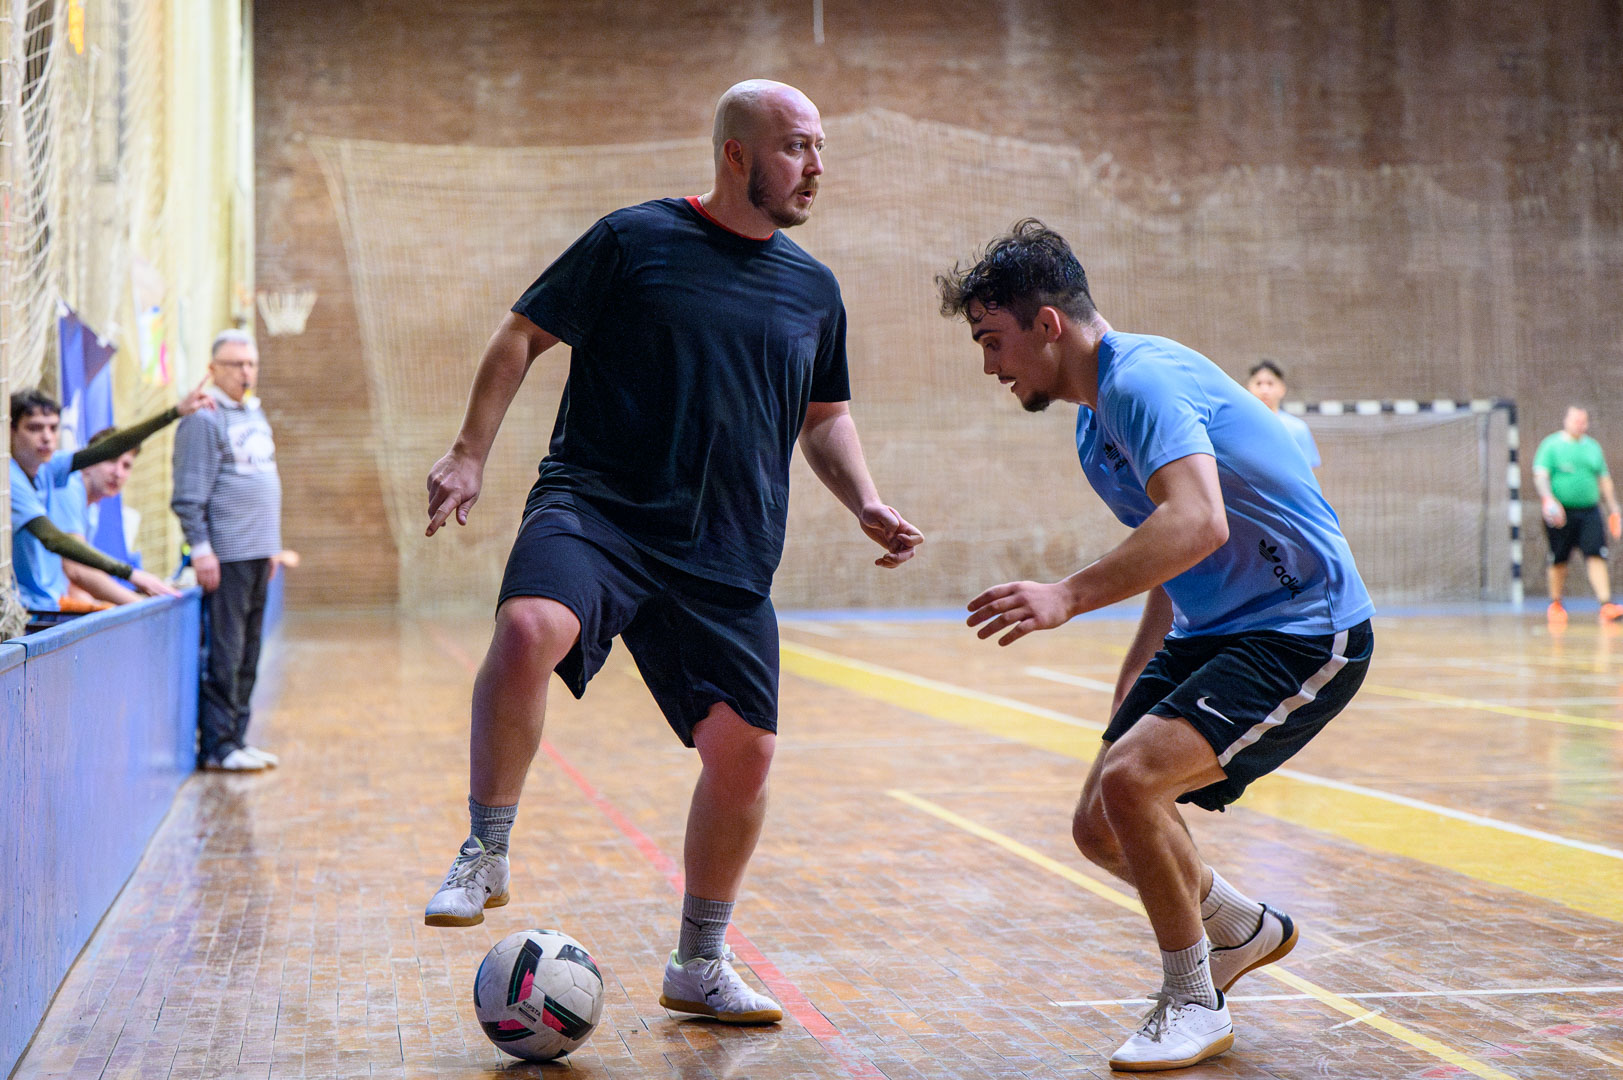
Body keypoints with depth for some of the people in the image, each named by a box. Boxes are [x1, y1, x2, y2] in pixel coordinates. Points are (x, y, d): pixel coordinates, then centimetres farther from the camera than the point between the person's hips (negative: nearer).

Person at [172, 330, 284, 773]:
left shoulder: (256, 415, 18)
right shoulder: (204, 420, -8)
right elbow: (189, 495, -12)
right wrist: (201, 548, -17)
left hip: (258, 553, 8)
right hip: (226, 554, -8)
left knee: (247, 654, 11)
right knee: (224, 654, -7)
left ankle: (237, 737, 17)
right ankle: (217, 746, -2)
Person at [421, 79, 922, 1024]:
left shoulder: (814, 289, 14)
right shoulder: (635, 239, 0)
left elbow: (825, 419, 24)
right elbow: (522, 337, 4)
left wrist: (866, 503, 7)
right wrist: (470, 454, -5)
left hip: (728, 557, 5)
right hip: (596, 508, -4)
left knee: (743, 749, 0)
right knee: (528, 629, -34)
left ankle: (700, 965, 22)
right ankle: (487, 858, -13)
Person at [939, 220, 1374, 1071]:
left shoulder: (1142, 379, -21)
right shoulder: (1093, 424, 10)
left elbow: (1198, 524, -39)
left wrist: (1070, 595, -43)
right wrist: (1136, 674, 20)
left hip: (1305, 633, -10)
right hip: (1211, 629, 10)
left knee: (1131, 779, -25)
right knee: (1101, 830, 5)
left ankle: (1193, 1005, -4)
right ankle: (1241, 930, 33)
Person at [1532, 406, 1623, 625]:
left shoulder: (1593, 447, 15)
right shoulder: (1551, 445, 1)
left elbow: (1605, 481, 20)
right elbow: (1540, 475, -8)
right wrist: (1548, 499, -25)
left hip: (1589, 511, 3)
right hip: (1560, 513, -3)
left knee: (1596, 556, -11)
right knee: (1559, 560, 4)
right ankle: (1556, 605, 21)